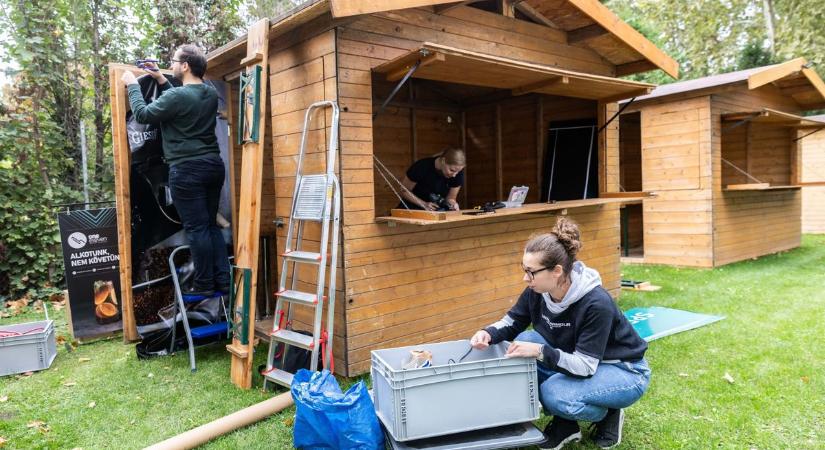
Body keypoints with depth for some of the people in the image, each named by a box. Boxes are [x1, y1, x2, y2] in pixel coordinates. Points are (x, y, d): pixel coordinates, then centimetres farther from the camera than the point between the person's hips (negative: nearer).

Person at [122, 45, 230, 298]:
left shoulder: (178, 95, -14)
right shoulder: (211, 94, 10)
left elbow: (143, 115, -4)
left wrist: (132, 85, 10)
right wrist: (161, 80, 24)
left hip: (187, 170, -7)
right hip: (214, 165, 8)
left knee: (196, 229, -2)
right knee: (211, 225, 13)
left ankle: (204, 285, 5)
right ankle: (223, 281, 13)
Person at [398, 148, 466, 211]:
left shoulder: (458, 173, -17)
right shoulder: (422, 167, -24)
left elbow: (450, 198, -4)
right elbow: (404, 191, -13)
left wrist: (453, 204, -26)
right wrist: (424, 204, -24)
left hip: (438, 212, 2)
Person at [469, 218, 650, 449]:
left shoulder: (597, 304, -33)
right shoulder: (537, 291, -15)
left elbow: (585, 366, -32)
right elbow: (512, 322, -1)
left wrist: (540, 352, -45)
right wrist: (489, 333, -23)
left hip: (624, 371, -7)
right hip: (578, 362, 7)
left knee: (556, 394, -32)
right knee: (525, 341, -16)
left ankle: (609, 415, 2)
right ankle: (564, 424, -1)